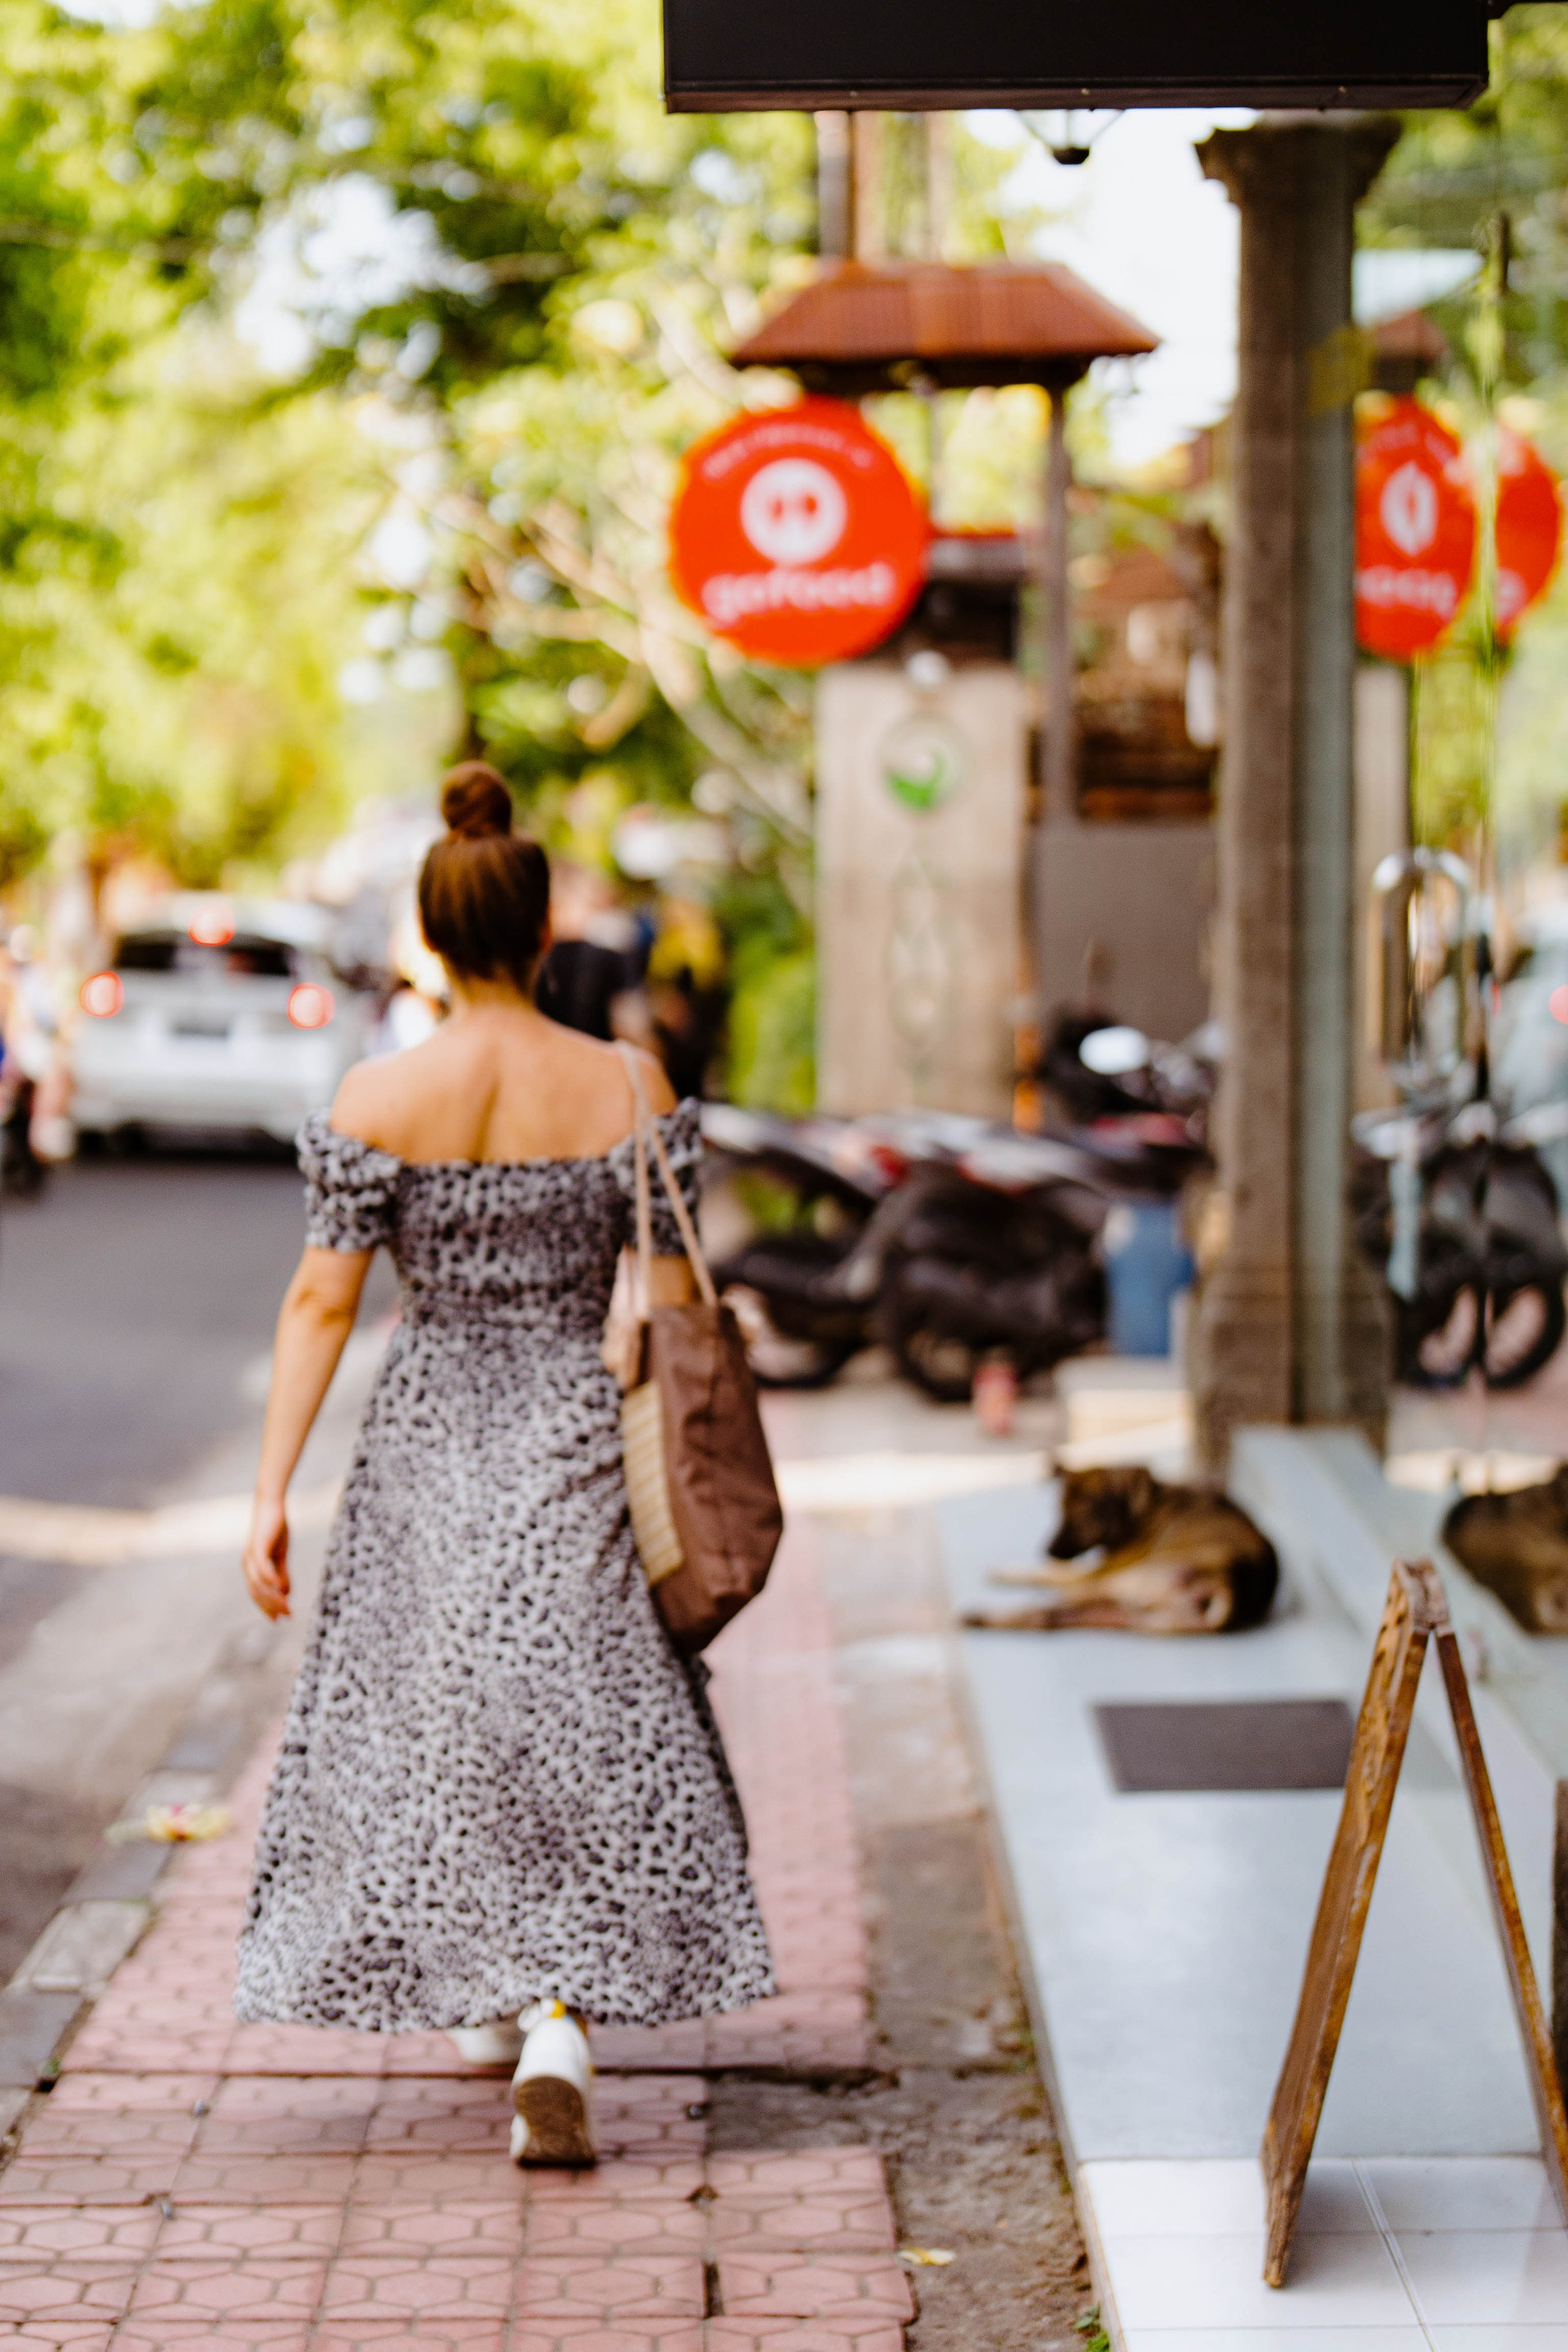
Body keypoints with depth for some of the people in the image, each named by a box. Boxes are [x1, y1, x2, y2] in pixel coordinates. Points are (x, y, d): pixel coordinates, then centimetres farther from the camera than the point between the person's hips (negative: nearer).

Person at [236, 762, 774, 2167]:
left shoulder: (377, 1099, -8)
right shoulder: (628, 1089, -6)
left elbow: (322, 1300, -9)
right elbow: (677, 1300, -3)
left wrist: (272, 1491, -5)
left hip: (430, 1445, 1)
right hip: (579, 1445, -1)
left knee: (428, 1724, 19)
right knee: (585, 1741, 4)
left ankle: (480, 2000, 34)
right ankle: (559, 2026, -15)